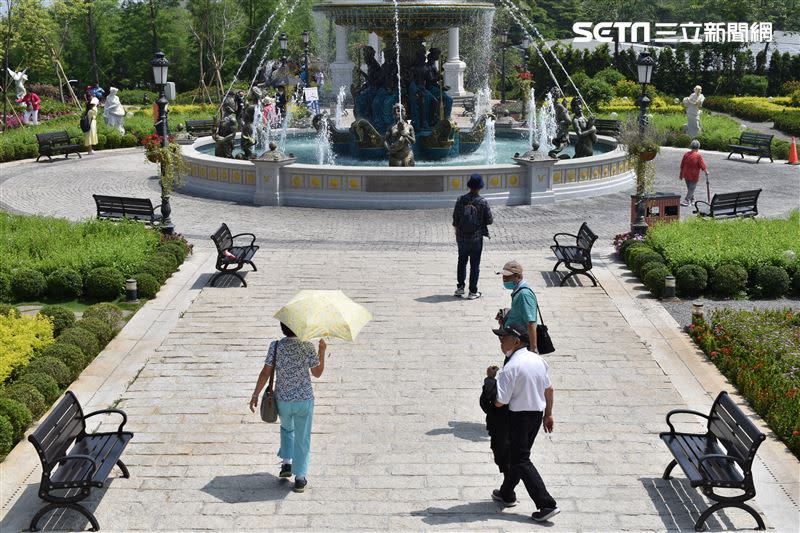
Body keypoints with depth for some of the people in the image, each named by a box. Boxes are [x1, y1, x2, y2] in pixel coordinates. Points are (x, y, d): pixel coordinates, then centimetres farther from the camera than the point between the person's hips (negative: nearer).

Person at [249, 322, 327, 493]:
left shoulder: (275, 346, -9)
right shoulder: (307, 346, -11)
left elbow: (265, 372, -10)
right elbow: (317, 373, 0)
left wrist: (255, 395, -2)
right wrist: (322, 350, 9)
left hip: (282, 400, 2)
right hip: (304, 399, -2)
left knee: (286, 428, 31)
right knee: (302, 438, 11)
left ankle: (287, 463, 22)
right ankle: (300, 478, 13)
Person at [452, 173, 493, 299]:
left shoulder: (460, 200, -4)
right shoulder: (483, 202, -12)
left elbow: (455, 220, 2)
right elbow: (489, 220, -7)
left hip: (462, 238, 3)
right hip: (476, 238, -3)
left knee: (462, 262, 19)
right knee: (475, 265, 5)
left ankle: (460, 287, 20)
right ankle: (472, 292, 7)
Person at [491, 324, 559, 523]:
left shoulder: (511, 367, -22)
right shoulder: (538, 359, 3)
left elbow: (499, 402, -22)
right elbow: (549, 389, 12)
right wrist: (548, 414, 22)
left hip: (520, 416, -8)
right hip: (537, 414, 8)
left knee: (521, 460, 1)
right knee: (516, 454, 22)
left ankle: (547, 504, -6)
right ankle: (507, 494, 37)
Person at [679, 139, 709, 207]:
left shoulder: (686, 154, 0)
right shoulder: (698, 156, -15)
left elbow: (682, 165, 7)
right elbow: (702, 166, -9)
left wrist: (681, 175, 17)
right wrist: (706, 172, 10)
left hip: (686, 175, 5)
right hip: (694, 176, -5)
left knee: (689, 188, 20)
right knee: (692, 189, 3)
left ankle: (692, 199, 33)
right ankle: (686, 201, -5)